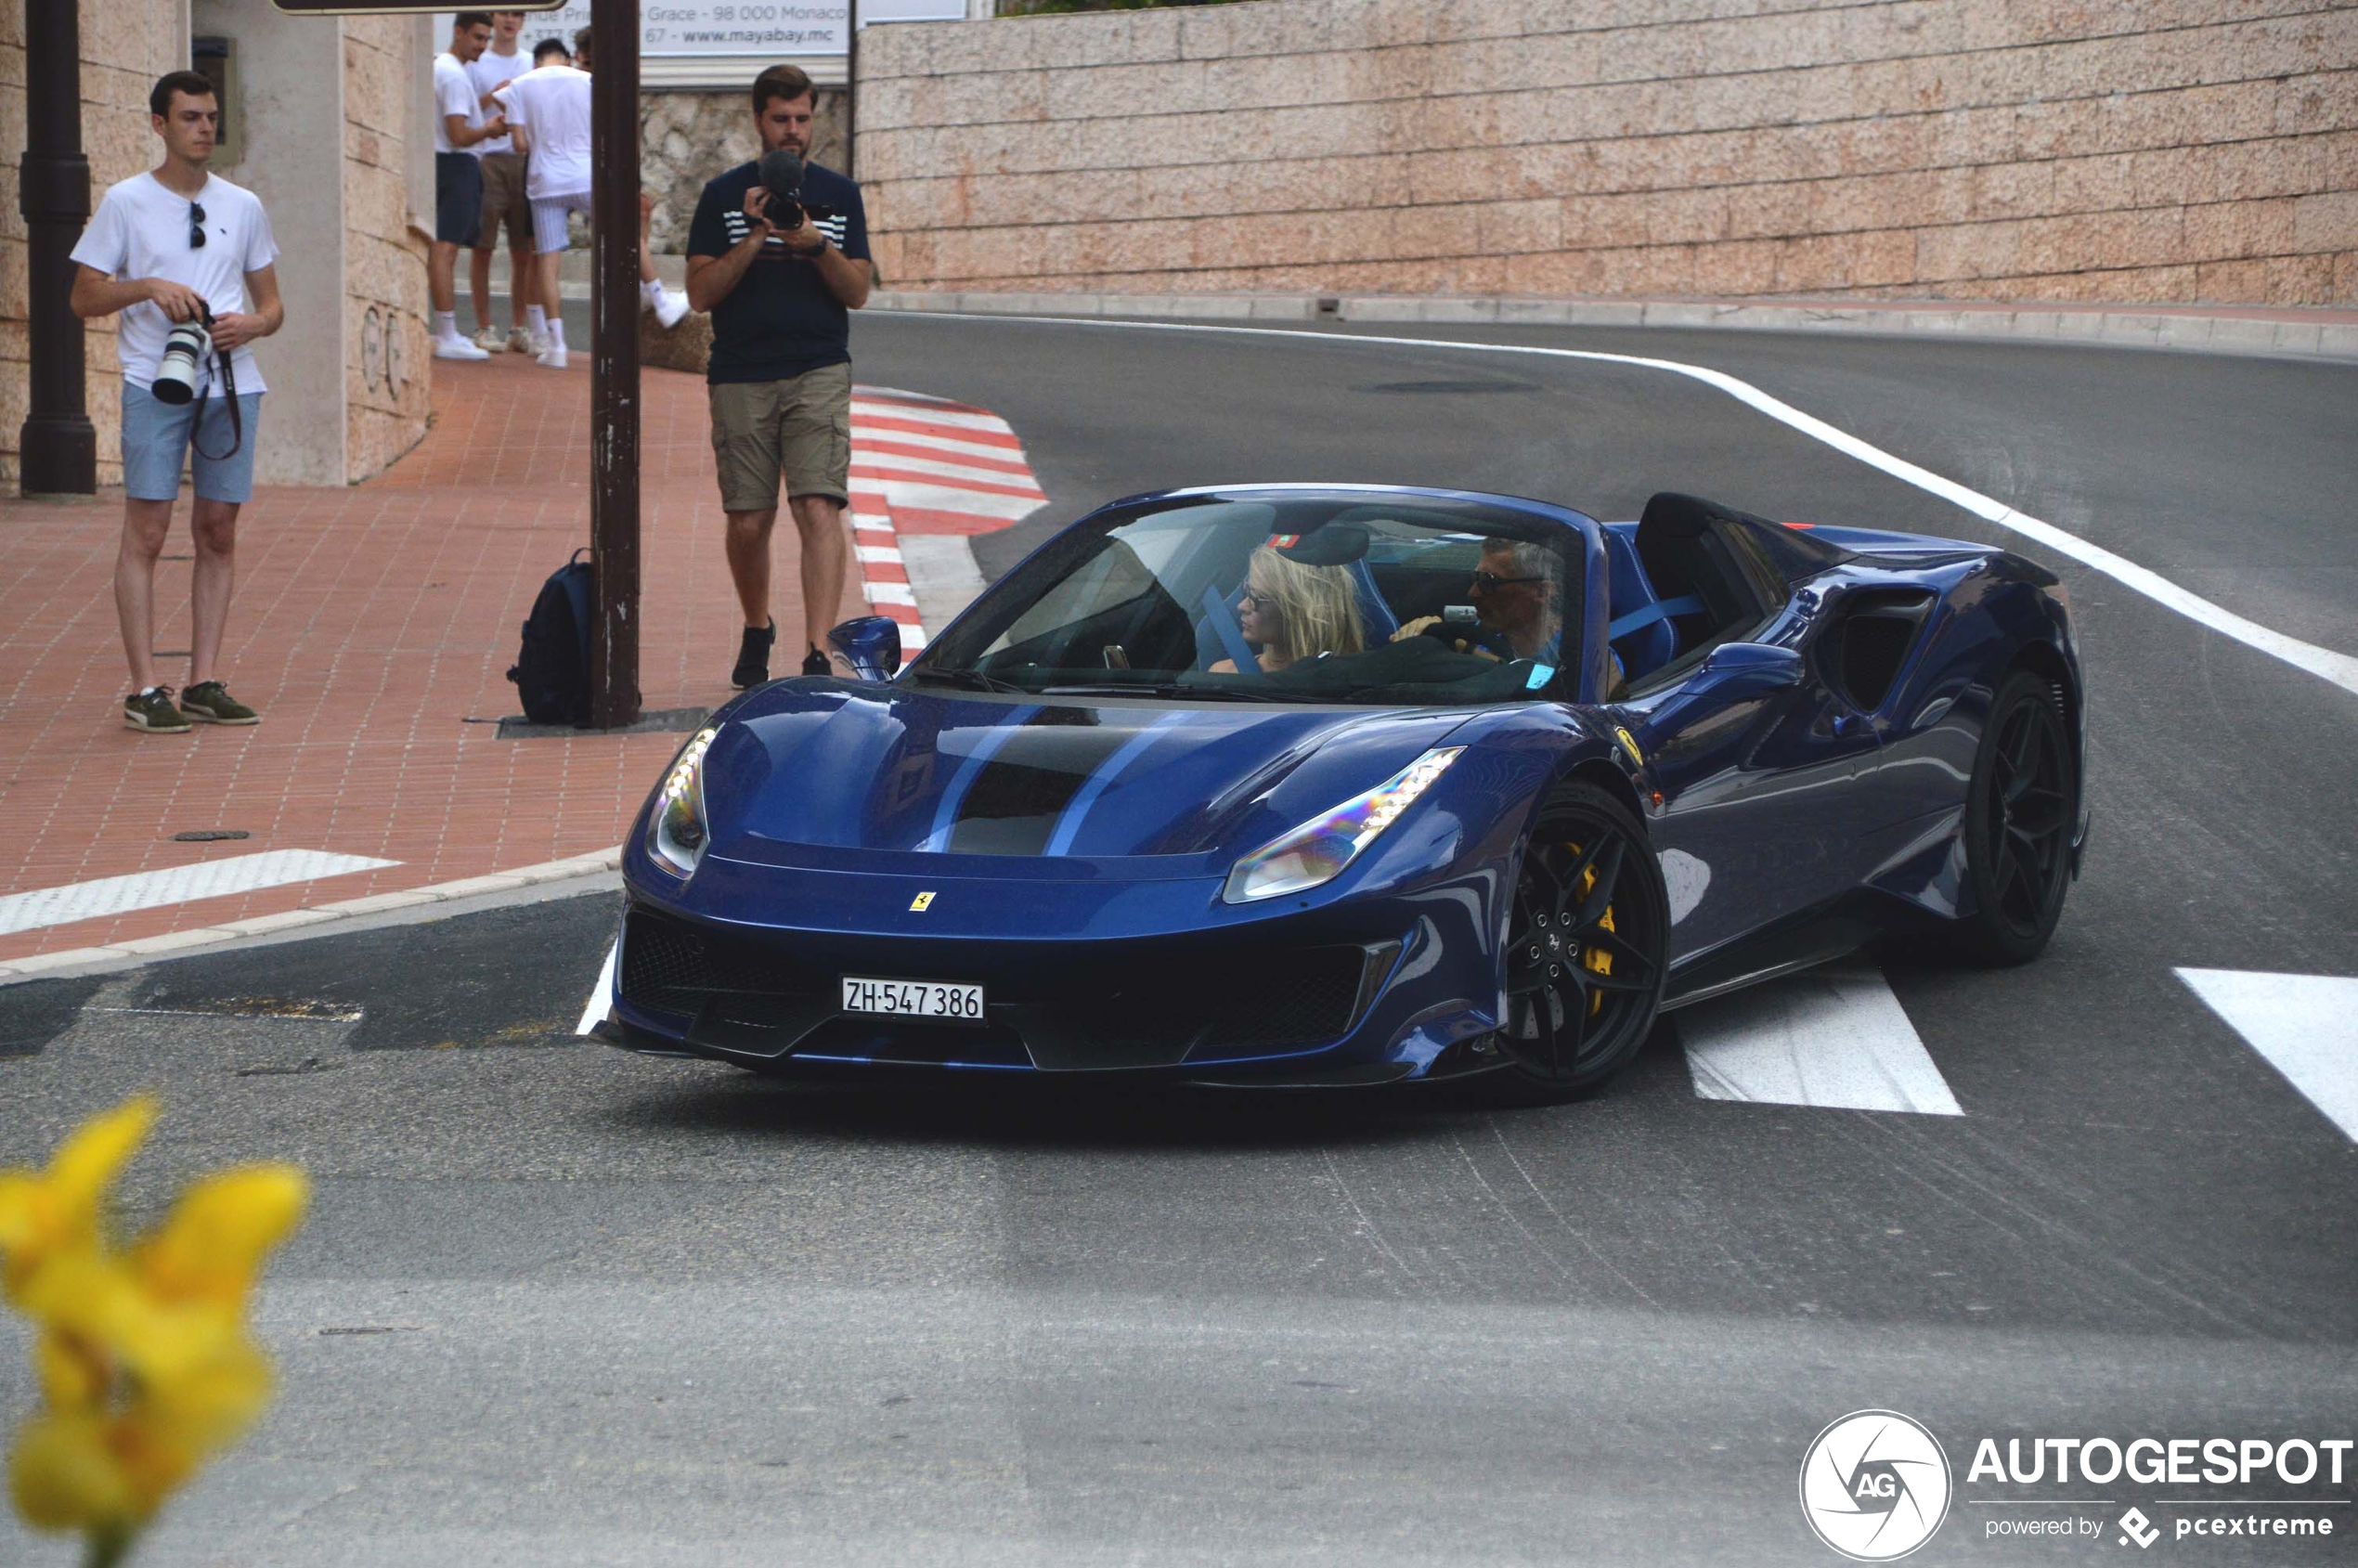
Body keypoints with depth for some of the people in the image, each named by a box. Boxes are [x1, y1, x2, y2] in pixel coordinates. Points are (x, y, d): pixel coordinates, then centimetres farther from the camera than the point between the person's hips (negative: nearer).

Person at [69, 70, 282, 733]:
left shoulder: (242, 206, 13)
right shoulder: (125, 202, 3)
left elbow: (272, 304, 17)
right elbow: (84, 297, 2)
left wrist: (251, 323, -6)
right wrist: (148, 288, -14)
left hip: (232, 384, 4)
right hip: (155, 384, -4)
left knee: (219, 530, 4)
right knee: (147, 530, -7)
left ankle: (205, 682, 9)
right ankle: (144, 688, -6)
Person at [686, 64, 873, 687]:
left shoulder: (839, 194, 10)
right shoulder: (725, 196, 7)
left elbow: (858, 291, 6)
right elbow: (700, 292, 0)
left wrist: (817, 246, -11)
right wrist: (753, 240, -12)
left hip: (819, 374, -1)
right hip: (741, 378, 1)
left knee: (819, 509, -15)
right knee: (748, 521, 4)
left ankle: (817, 655, -20)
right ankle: (756, 631, 30)